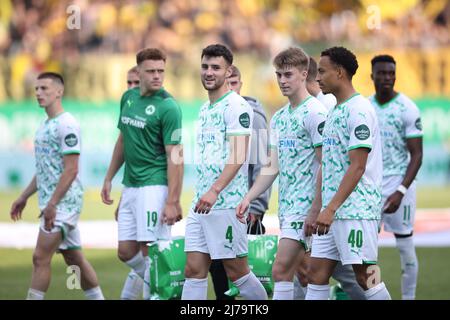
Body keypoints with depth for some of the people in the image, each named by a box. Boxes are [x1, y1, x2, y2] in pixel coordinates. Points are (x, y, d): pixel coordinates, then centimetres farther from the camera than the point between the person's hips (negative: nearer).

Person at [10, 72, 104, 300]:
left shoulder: (67, 125, -14)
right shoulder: (45, 125, 16)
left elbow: (70, 170, -19)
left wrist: (52, 204, -23)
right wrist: (24, 197, 22)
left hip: (63, 202, -9)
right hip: (54, 203, 9)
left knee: (40, 258, -10)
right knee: (74, 259, 12)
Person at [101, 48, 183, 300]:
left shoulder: (168, 107, -12)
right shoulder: (129, 98, 10)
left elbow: (175, 156, -15)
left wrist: (173, 202, -20)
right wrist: (109, 178, 21)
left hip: (154, 186, -8)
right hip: (130, 185, 8)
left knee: (150, 250, -9)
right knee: (126, 252, 9)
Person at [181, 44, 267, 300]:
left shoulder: (237, 106, -10)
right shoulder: (205, 109, 18)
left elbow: (239, 156, -19)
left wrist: (214, 191, -28)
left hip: (226, 203, -8)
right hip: (201, 203, 8)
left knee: (237, 271, -1)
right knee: (194, 270, 2)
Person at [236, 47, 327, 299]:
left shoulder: (315, 112, -10)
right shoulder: (279, 117, 16)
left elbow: (324, 165, -13)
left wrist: (316, 210, -17)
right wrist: (249, 198, 10)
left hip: (305, 205, -8)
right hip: (286, 205, 8)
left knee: (281, 270, -14)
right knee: (304, 273, 10)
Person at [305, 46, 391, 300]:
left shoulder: (359, 110, -11)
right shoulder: (334, 112, 18)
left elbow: (357, 167, -18)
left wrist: (330, 209, -22)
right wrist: (316, 211, 18)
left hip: (357, 210, -9)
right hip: (331, 213, 9)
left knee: (365, 275, -7)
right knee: (317, 272, 4)